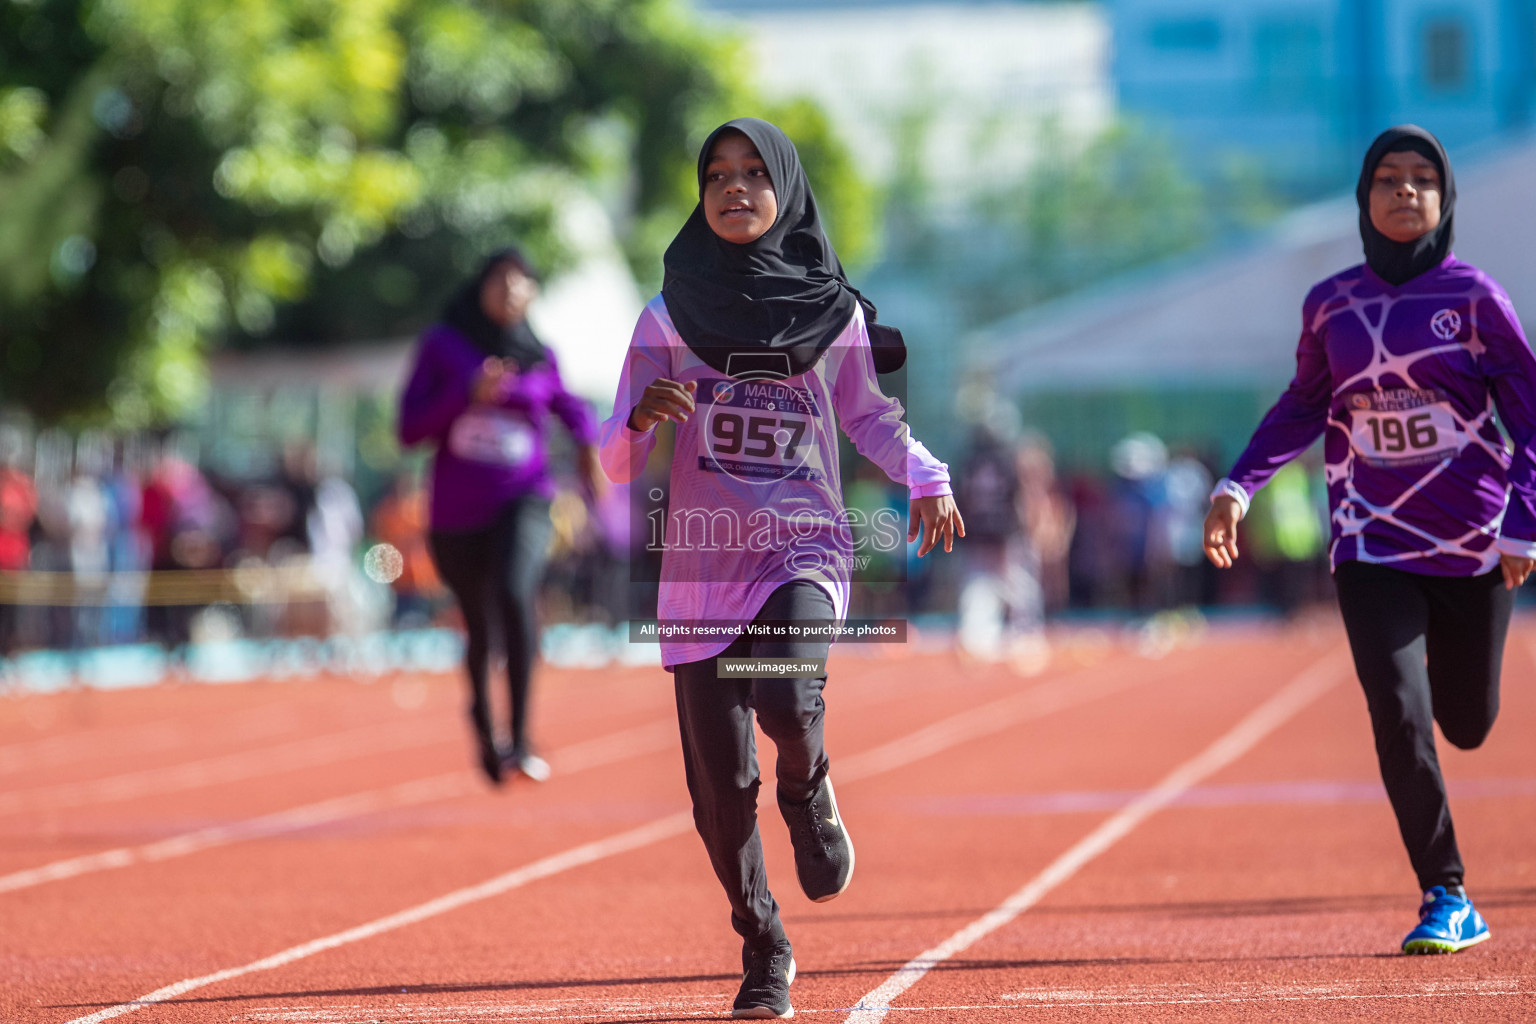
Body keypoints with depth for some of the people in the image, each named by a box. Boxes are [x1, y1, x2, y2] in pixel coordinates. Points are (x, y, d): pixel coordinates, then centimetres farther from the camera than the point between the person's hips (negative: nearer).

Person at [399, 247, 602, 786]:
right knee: (478, 627, 12)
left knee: (514, 594, -29)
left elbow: (569, 403, 25)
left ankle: (521, 738, -27)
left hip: (523, 499, -1)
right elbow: (411, 428, -3)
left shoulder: (540, 357, 5)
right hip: (457, 512, 1)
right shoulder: (443, 346, 2)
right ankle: (485, 735, 40)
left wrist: (587, 441, 4)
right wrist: (467, 395, -16)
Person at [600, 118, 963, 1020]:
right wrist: (643, 417, -21)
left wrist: (926, 474, -1)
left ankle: (810, 794, 7)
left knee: (786, 699, -30)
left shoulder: (834, 312, 4)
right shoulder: (671, 313, 3)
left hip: (805, 548, -1)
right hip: (702, 564, 1)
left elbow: (869, 414, 18)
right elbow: (619, 466, 2)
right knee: (720, 786, -1)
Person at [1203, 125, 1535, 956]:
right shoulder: (1332, 305, 3)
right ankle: (1446, 901, -3)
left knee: (1466, 724, 7)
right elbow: (1304, 406, 16)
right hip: (1372, 548, 1)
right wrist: (1239, 484, 4)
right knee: (1398, 719, -12)